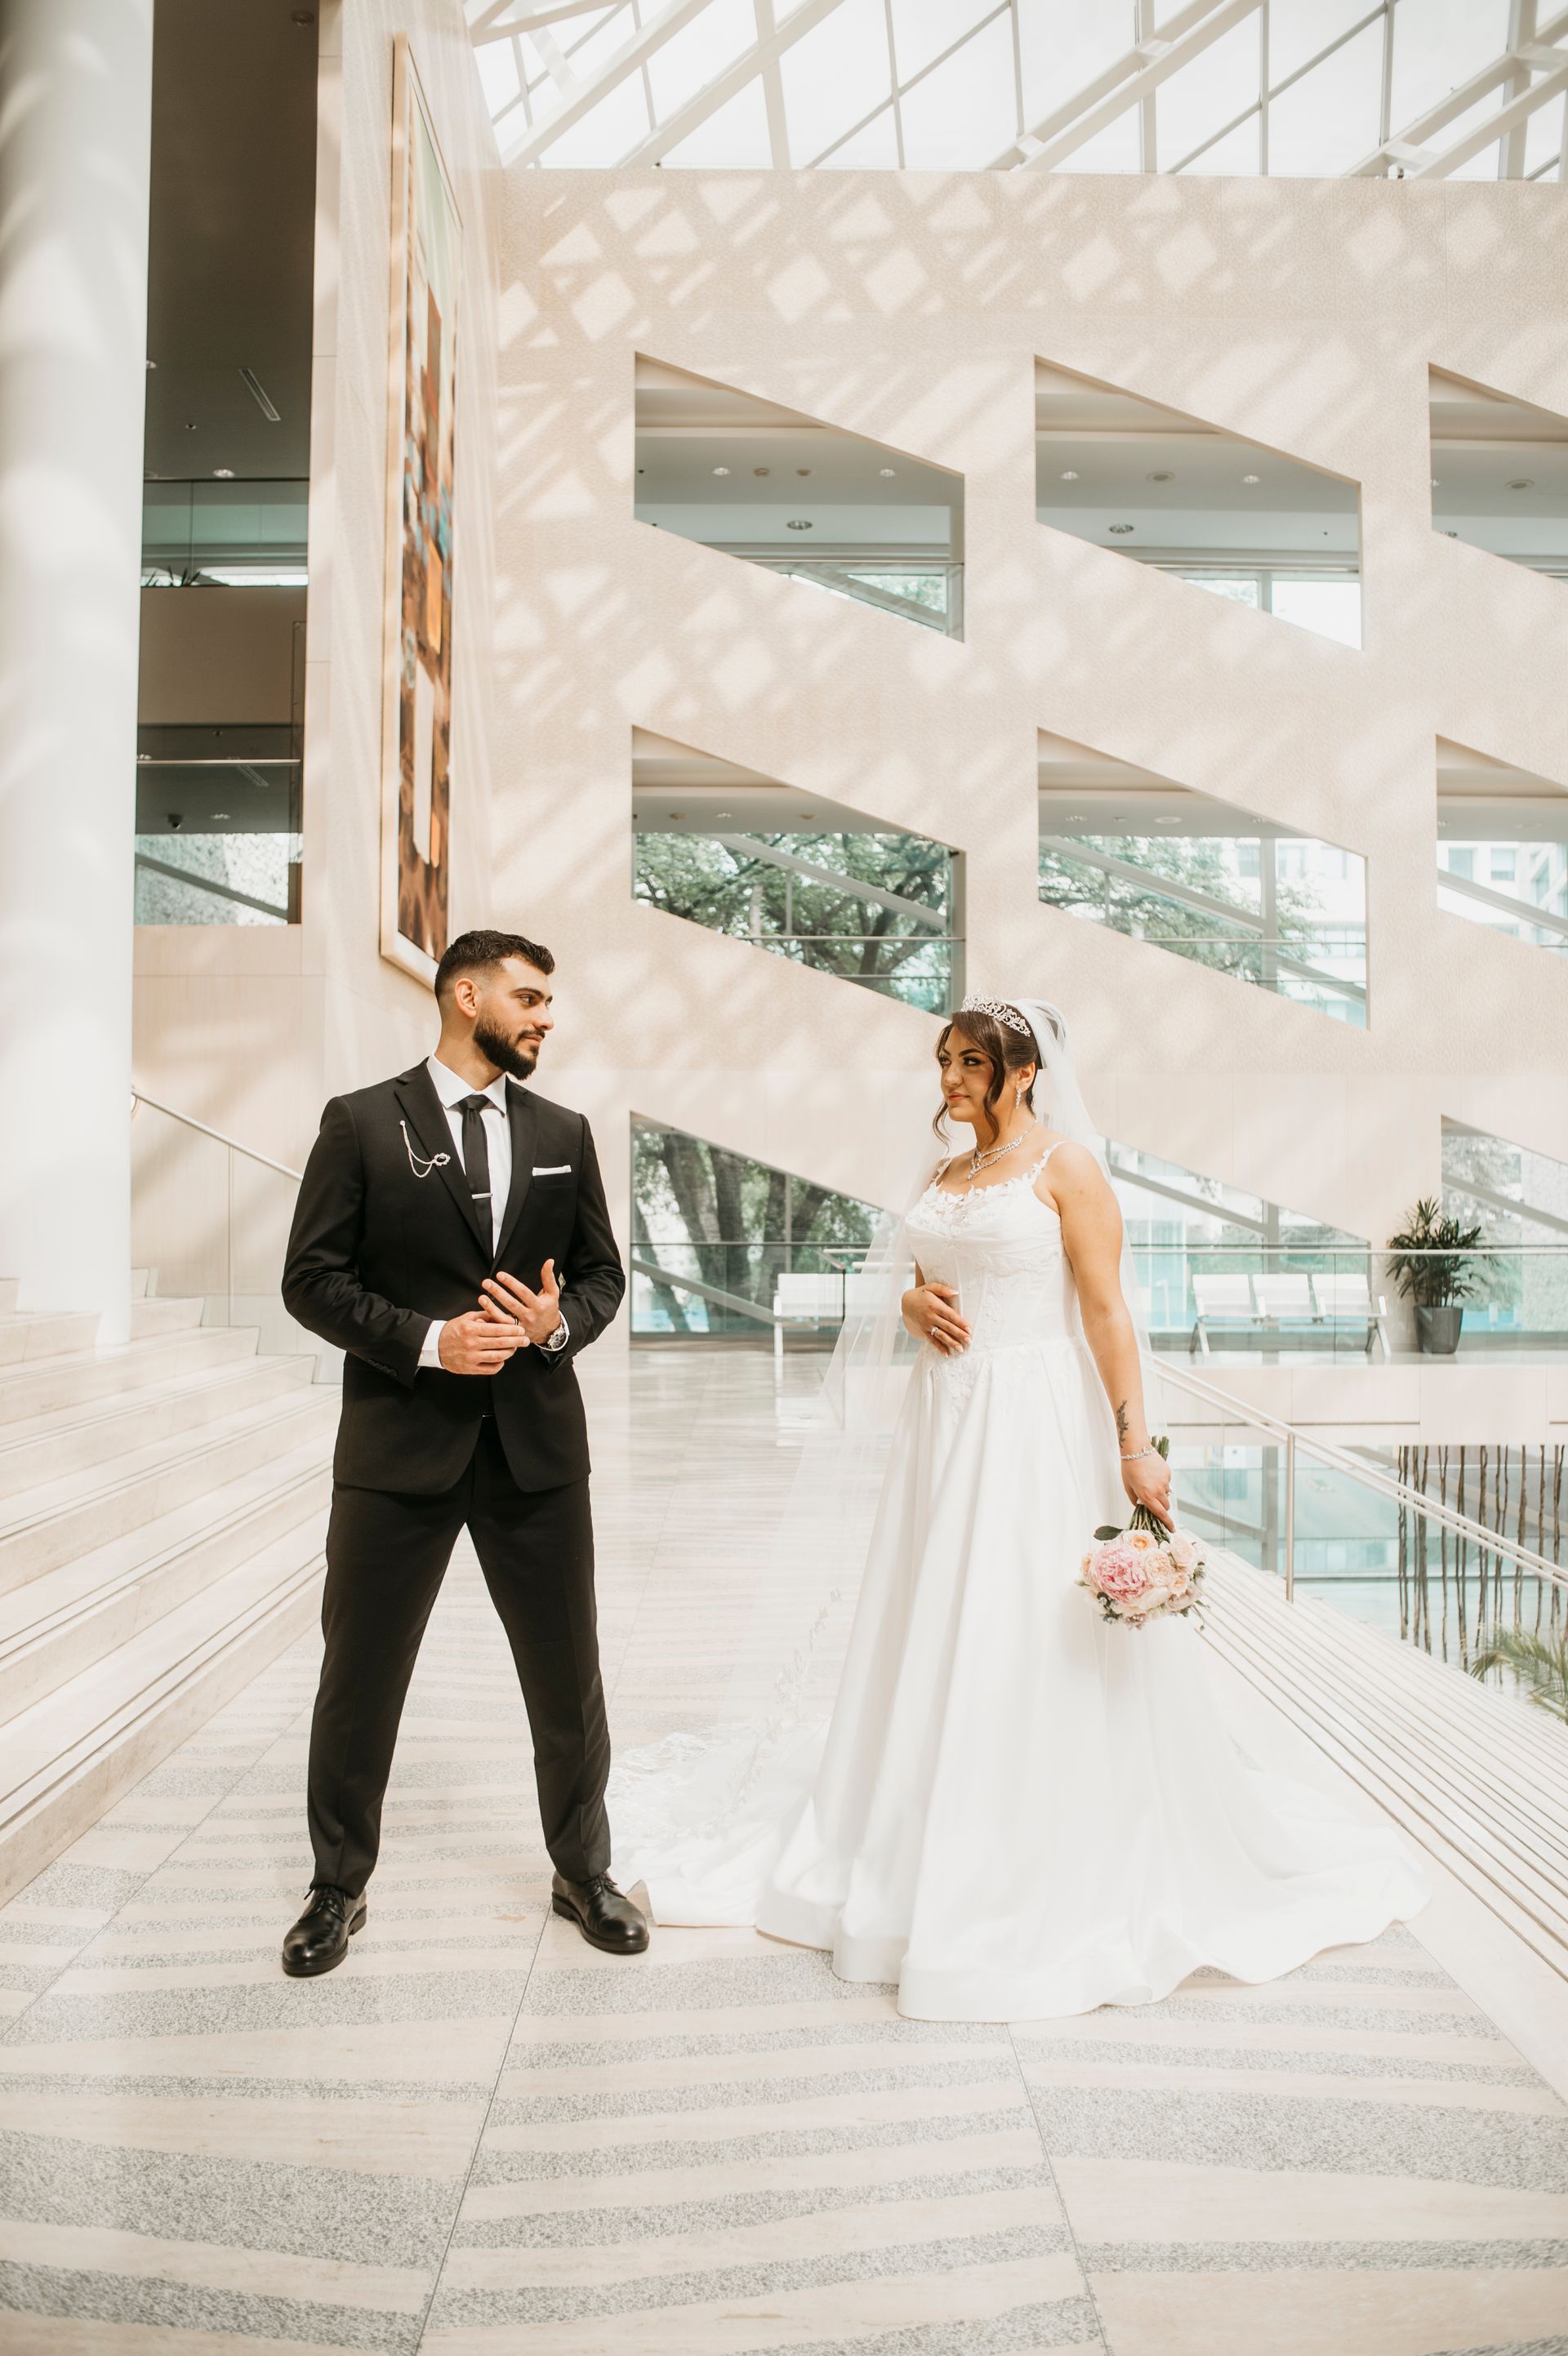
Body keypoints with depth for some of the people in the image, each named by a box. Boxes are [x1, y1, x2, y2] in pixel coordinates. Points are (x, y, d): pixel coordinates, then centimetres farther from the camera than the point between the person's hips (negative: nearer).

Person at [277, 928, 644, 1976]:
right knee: (359, 1680, 9)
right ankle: (339, 1889, 30)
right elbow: (313, 1279, -5)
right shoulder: (361, 1123, -2)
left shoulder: (563, 1132, 8)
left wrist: (560, 1322, -10)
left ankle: (583, 1872, 32)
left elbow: (603, 1271, 11)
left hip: (537, 1445, 3)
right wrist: (426, 1340, -17)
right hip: (396, 1448, -2)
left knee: (569, 1678, 11)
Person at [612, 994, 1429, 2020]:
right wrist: (911, 1302, 0)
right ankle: (937, 1850, 28)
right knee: (936, 1637, 12)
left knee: (1036, 1646, -2)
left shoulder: (1065, 1164, -6)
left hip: (1037, 1424, -7)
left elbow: (1108, 1309, -12)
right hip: (945, 1421, 7)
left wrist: (1135, 1445, -17)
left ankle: (1062, 1872, 13)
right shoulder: (945, 1177, 14)